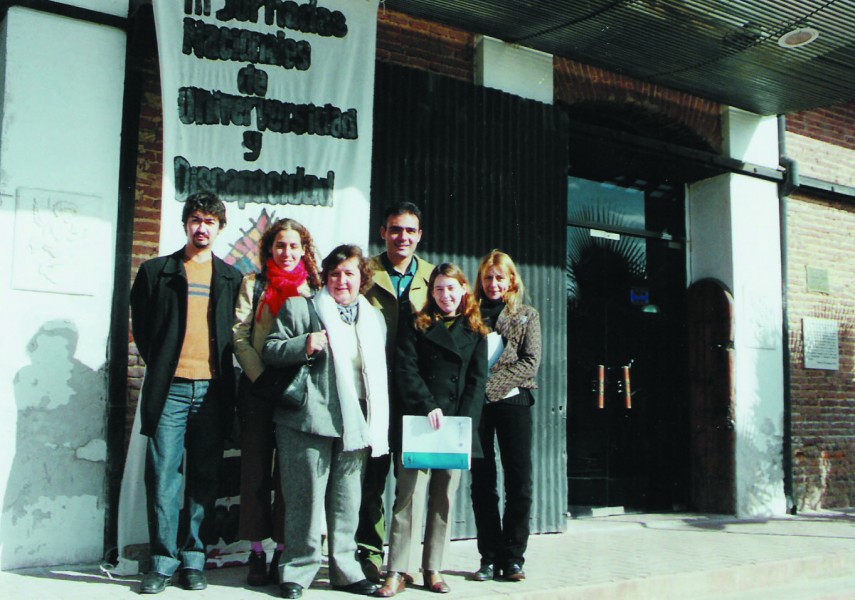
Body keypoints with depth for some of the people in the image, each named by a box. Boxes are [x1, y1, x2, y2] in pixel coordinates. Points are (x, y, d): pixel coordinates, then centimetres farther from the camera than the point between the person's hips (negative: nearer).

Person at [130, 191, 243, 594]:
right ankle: (163, 560, 7)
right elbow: (140, 326, 13)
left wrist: (225, 380, 7)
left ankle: (193, 559, 13)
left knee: (204, 478, 4)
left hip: (212, 390, 1)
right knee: (163, 476, -2)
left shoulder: (232, 278, 14)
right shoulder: (156, 271, 10)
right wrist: (159, 365, 6)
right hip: (170, 388, -1)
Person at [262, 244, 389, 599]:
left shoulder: (375, 319, 19)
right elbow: (270, 351, 0)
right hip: (310, 420, -4)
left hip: (355, 423, 4)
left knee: (348, 501, 11)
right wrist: (304, 344, -18)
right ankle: (297, 570, 11)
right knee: (306, 498, -1)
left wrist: (377, 424, 13)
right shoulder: (299, 308, 5)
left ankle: (345, 570, 22)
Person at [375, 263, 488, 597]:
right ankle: (397, 572, -4)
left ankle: (433, 570, 12)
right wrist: (428, 407, -16)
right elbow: (406, 369, -3)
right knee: (409, 495, -6)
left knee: (444, 499, 5)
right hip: (417, 422, -2)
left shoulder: (475, 331, 12)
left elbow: (477, 379, 5)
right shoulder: (418, 326, 7)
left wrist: (462, 422, -8)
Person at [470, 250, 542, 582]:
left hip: (512, 401, 0)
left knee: (519, 481, -1)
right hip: (476, 403, 1)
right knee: (482, 482, 4)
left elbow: (531, 363, -1)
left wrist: (492, 383, -12)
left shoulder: (527, 316, 9)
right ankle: (489, 557, 12)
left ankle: (513, 557, 8)